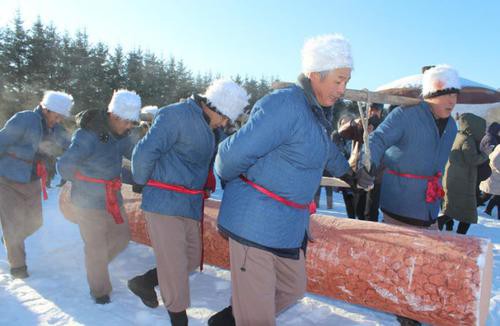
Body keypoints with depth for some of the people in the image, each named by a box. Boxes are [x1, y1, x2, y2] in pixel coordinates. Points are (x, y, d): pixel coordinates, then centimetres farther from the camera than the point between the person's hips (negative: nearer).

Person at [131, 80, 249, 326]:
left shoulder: (207, 126, 12)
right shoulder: (176, 115, -16)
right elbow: (145, 152, -20)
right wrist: (143, 182, -6)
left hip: (190, 205, 9)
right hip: (165, 202, -9)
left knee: (192, 259, 18)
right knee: (175, 265, 1)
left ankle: (145, 282, 37)